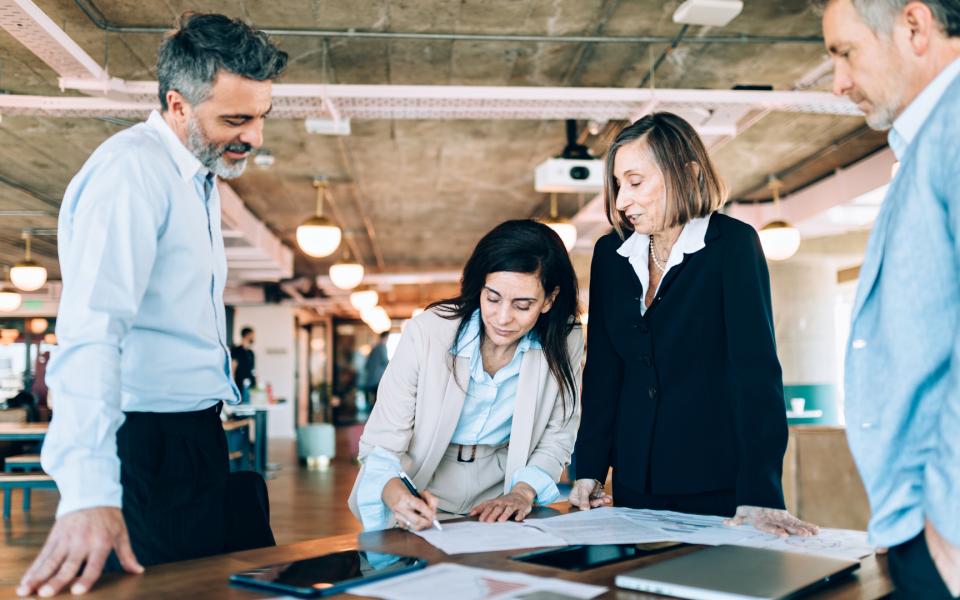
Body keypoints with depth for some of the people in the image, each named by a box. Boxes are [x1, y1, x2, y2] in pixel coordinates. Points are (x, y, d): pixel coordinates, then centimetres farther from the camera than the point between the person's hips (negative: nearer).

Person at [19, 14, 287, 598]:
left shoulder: (199, 180, 15)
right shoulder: (131, 170, -16)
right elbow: (91, 330, -29)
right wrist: (87, 491, -38)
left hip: (199, 436, 9)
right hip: (150, 443, -9)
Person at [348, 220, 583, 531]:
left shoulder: (564, 344, -8)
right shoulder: (426, 333, -15)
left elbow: (556, 438, 5)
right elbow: (380, 444, -14)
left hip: (499, 508, 2)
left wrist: (523, 492, -13)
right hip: (419, 511, -1)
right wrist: (396, 494, -34)